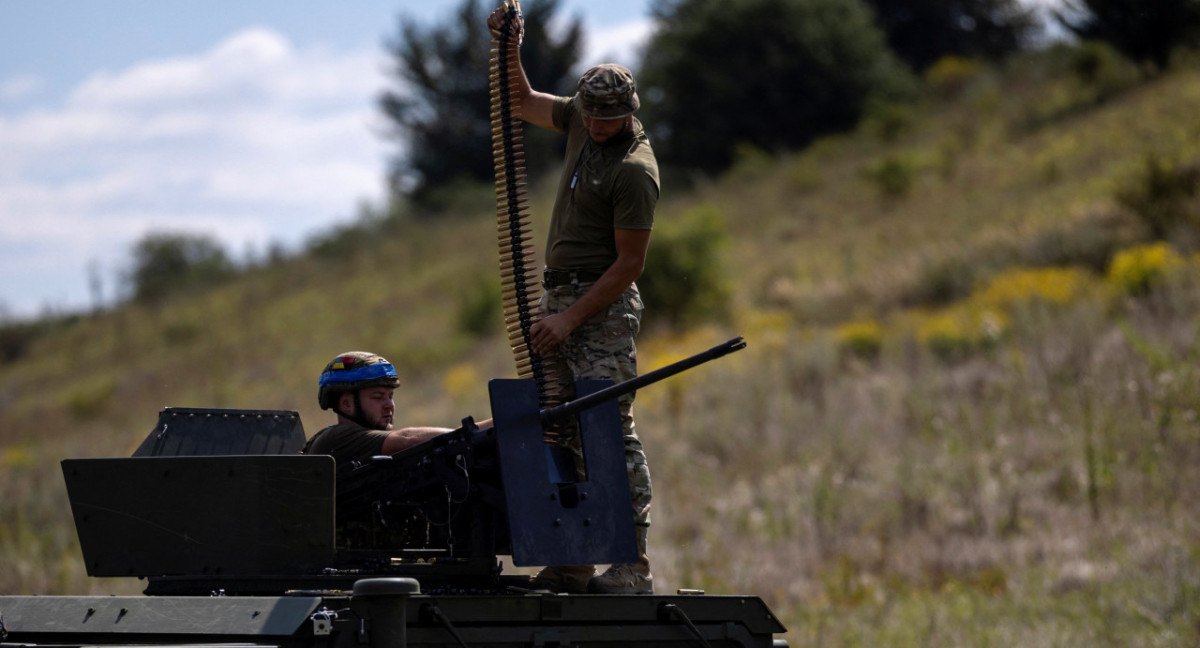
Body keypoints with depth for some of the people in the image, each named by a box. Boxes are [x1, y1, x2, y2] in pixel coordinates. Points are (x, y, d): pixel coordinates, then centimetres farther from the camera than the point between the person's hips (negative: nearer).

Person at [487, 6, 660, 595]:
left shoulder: (634, 169, -17)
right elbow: (523, 102, 24)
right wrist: (509, 50, 7)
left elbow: (630, 264, -16)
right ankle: (571, 562, 9)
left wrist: (570, 319, -18)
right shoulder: (583, 121, 7)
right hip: (560, 296, 9)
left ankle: (633, 566, -15)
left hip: (603, 307, -9)